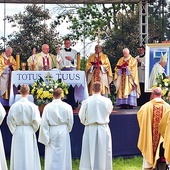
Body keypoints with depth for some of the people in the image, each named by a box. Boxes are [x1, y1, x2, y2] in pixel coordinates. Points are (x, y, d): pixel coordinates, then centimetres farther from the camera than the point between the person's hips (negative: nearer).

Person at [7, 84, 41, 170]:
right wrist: (33, 130, 7)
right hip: (29, 132, -2)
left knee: (18, 155, 8)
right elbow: (36, 121, -9)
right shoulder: (32, 106, -9)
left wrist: (14, 131, 8)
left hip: (17, 132, 2)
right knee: (29, 155, 3)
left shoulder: (14, 106, -4)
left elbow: (10, 120, -4)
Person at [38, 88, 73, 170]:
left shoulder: (47, 107, -9)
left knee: (51, 156, 6)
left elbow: (44, 123, -6)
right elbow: (70, 121, 1)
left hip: (51, 132, 0)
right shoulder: (67, 106, -7)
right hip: (63, 132, 0)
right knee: (63, 154, 8)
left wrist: (46, 136, 2)